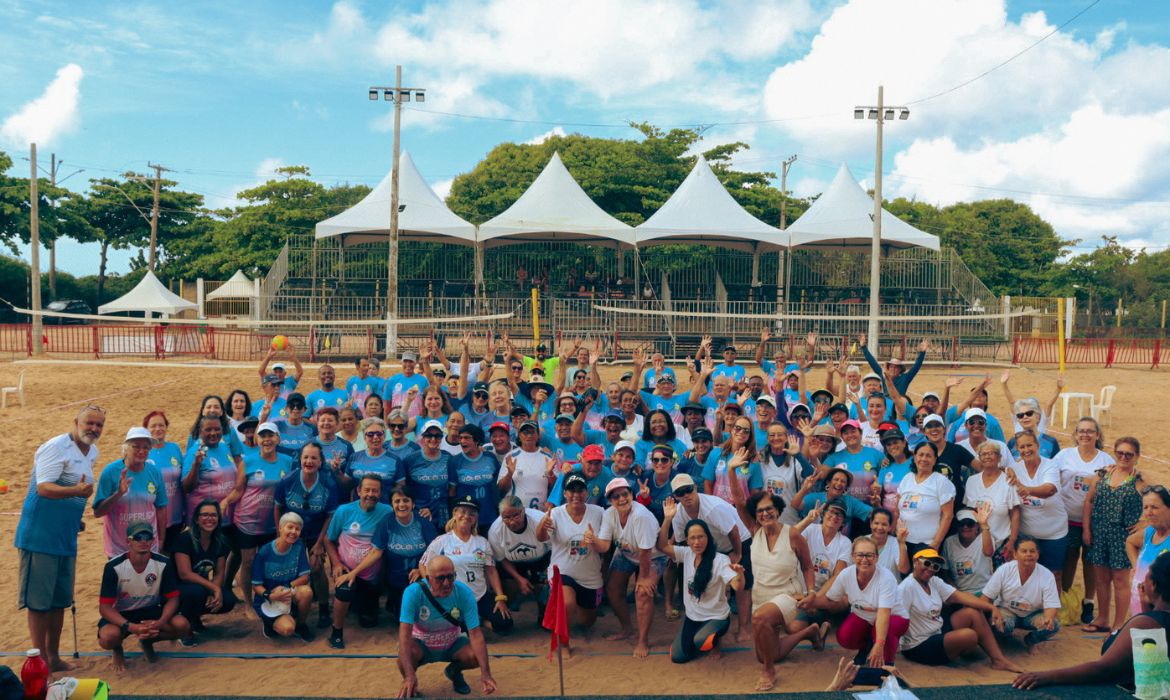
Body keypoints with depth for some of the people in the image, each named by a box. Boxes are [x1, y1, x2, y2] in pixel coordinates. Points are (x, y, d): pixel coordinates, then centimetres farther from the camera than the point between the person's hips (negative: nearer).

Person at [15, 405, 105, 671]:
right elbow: (44, 488, -23)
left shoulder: (92, 452, 12)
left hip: (66, 537, 8)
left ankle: (53, 657, 24)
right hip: (40, 535, -8)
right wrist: (76, 491, -38)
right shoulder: (56, 447, -14)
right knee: (38, 599, -2)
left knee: (60, 599, 14)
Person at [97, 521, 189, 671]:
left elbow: (172, 598, -8)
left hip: (151, 611, 2)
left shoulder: (164, 564, -14)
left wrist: (161, 622, -29)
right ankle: (117, 648, 5)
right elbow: (105, 607, -19)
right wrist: (131, 627, -35)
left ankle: (148, 641, 8)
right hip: (121, 615, -2)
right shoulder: (114, 567, -20)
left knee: (182, 625, -25)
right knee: (108, 636, -35)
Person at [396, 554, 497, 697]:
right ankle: (409, 685, 1)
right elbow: (405, 633, -35)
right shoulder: (413, 592, -30)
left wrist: (485, 673, -37)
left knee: (476, 656, -26)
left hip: (453, 644, 2)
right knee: (407, 653, -35)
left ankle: (454, 671, 12)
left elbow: (475, 634, -26)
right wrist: (410, 676, -46)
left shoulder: (464, 592, -25)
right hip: (421, 644, -2)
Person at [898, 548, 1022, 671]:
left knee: (974, 613, 0)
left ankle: (999, 660, 1)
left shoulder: (934, 581, 3)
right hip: (919, 647, -9)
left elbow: (960, 596, -2)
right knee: (969, 635, -23)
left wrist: (992, 607, -12)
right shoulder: (906, 588, -22)